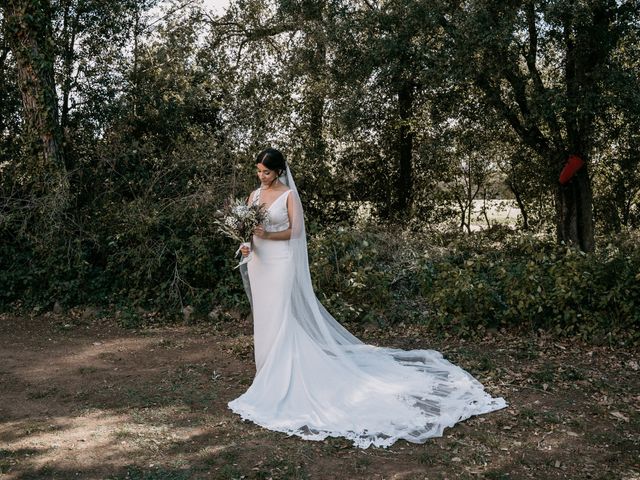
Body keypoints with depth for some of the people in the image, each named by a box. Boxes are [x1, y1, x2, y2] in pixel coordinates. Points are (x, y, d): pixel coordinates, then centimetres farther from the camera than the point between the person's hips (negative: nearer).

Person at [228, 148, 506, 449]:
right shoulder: (254, 195, 12)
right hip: (259, 263, 7)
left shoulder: (289, 195, -6)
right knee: (264, 317, 12)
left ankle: (279, 380, 2)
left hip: (281, 263, -7)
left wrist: (267, 235, -20)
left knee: (279, 319, -6)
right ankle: (268, 370, 24)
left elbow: (295, 230, -11)